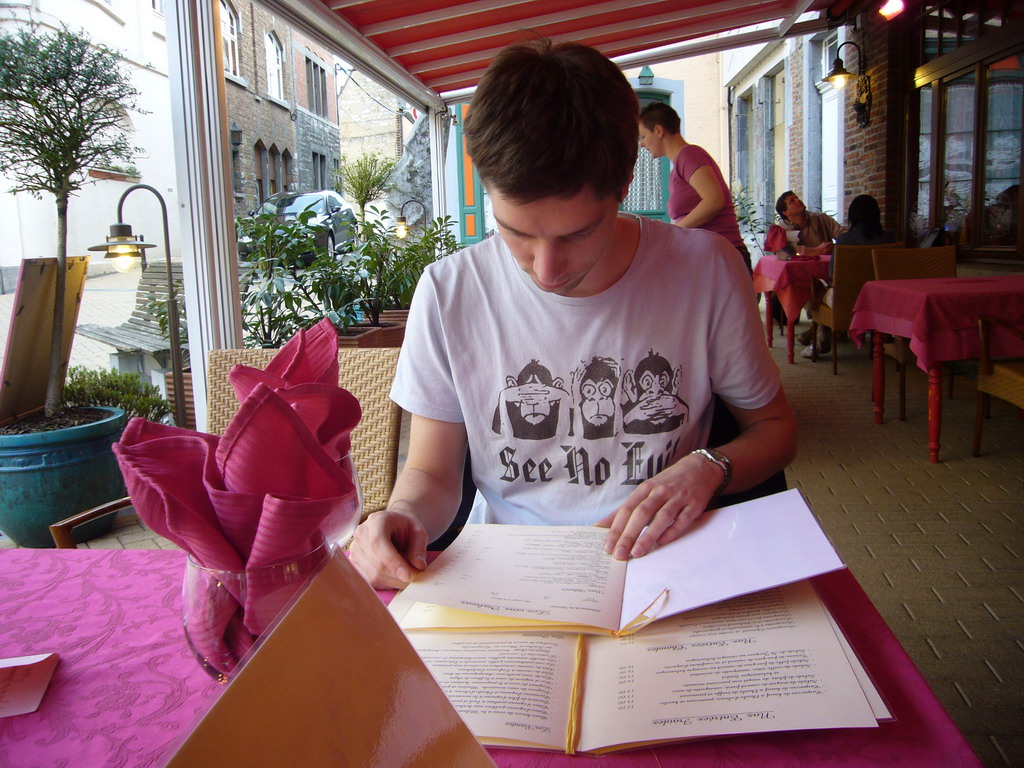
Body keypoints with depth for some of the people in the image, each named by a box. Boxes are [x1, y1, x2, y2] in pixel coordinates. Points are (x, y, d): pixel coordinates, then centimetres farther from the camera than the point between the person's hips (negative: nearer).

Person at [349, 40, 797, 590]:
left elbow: (775, 426, 6)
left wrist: (708, 468, -14)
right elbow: (432, 471, 2)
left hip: (660, 567, 0)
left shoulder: (705, 271, -8)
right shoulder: (450, 292, -7)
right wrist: (404, 515, -20)